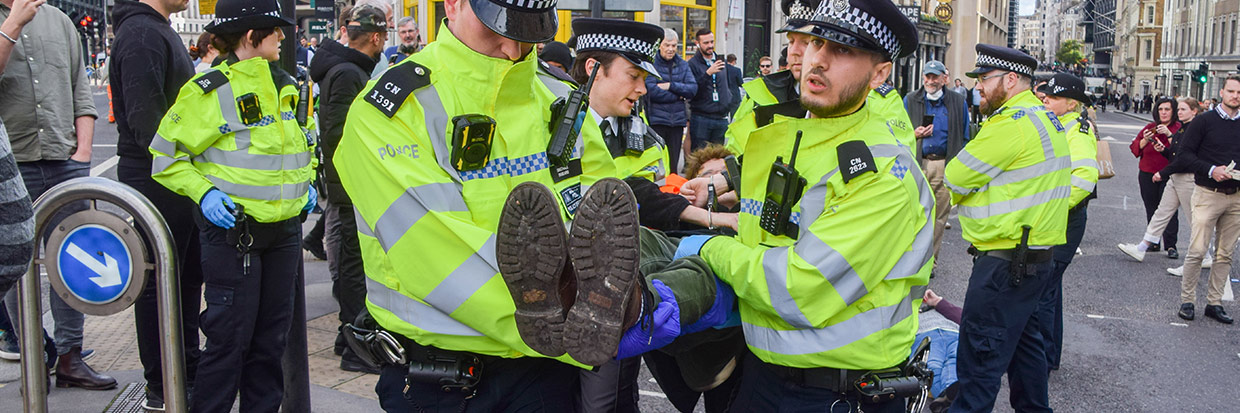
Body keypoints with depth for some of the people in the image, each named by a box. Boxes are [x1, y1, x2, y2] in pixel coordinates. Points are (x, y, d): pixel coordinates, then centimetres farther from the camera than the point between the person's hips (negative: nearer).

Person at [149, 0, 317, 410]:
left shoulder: (286, 86, 11)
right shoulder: (208, 91, -10)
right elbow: (166, 156, -6)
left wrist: (306, 181, 13)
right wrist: (203, 193, -18)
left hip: (285, 228, 7)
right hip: (232, 228, -6)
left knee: (272, 333, 13)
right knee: (230, 335, -3)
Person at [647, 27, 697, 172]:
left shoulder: (682, 65, 13)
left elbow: (693, 89, 2)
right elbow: (652, 91, -14)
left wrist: (671, 86, -10)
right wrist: (678, 95, -6)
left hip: (677, 120, 5)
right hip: (656, 120, -4)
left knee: (673, 164, 7)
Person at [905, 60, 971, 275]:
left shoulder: (958, 102, 9)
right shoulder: (910, 101, 10)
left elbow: (965, 137, 10)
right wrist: (914, 134, -7)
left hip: (945, 166, 0)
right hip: (918, 164, 0)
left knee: (939, 215, 2)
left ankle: (930, 260, 11)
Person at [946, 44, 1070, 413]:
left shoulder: (1012, 123, -19)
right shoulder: (1043, 117, 14)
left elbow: (955, 177, -16)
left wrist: (960, 179, 3)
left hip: (1006, 261, -11)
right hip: (1035, 254, 11)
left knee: (981, 355, -5)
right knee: (1023, 338, 23)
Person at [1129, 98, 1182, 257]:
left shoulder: (1179, 128, -1)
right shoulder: (1150, 127, 11)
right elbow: (1135, 148, 10)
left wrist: (1169, 135, -21)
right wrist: (1145, 140, -7)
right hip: (1148, 175, 4)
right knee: (1151, 210, 9)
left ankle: (1171, 245, -5)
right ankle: (1154, 242, 18)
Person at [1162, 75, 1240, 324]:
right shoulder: (1205, 121, -2)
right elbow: (1184, 155, -5)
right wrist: (1211, 170, -17)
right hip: (1208, 194, -4)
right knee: (1197, 250, -7)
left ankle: (1214, 303, 15)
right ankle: (1187, 301, 4)